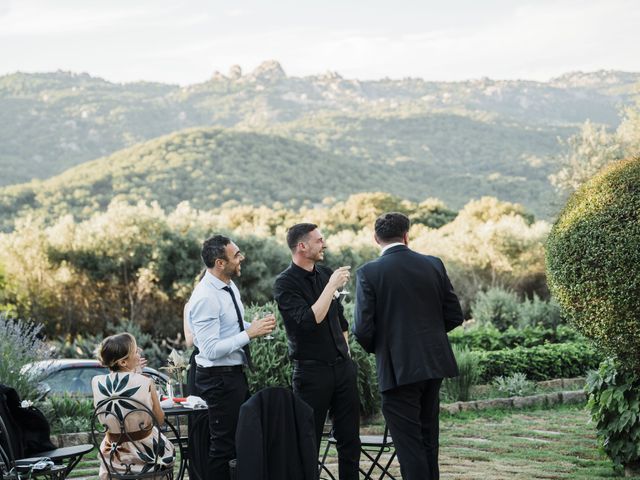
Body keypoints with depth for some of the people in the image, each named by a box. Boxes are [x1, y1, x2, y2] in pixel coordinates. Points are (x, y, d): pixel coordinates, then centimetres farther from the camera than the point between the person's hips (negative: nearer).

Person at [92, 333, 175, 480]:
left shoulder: (96, 382, -12)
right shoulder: (145, 383, -22)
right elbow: (160, 419, -8)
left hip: (114, 457, 3)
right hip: (147, 453, -3)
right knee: (167, 444, 33)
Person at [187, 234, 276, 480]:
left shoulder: (229, 286, 7)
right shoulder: (205, 298, -22)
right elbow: (210, 349, -26)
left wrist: (257, 325, 2)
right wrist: (249, 333, -24)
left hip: (235, 373, 10)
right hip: (219, 378, -10)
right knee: (224, 444, -1)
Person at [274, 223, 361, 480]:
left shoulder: (325, 274, 9)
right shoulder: (285, 283, -10)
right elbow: (309, 321, -23)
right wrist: (331, 286, -20)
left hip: (342, 366, 6)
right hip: (312, 370, -6)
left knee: (349, 437, 9)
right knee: (309, 441, 0)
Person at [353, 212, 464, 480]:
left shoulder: (369, 273, -9)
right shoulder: (433, 265, 2)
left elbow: (363, 329, -12)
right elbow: (454, 316, 5)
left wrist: (375, 348, 9)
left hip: (398, 368, -5)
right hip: (435, 363, 5)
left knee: (409, 445, 0)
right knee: (428, 439, 18)